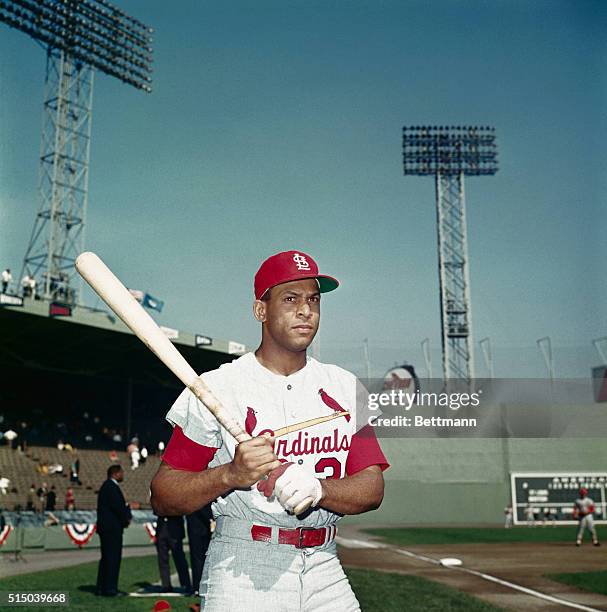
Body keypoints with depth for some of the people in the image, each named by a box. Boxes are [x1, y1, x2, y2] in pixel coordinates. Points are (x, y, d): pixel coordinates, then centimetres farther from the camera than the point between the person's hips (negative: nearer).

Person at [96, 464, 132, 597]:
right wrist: (126, 520, -7)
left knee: (106, 558, 13)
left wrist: (126, 515, 2)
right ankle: (110, 589, -6)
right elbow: (117, 506, -21)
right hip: (112, 528, -11)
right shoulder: (111, 487, -14)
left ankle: (101, 588, 18)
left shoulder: (108, 486, 18)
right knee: (113, 558, -7)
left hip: (107, 527, 11)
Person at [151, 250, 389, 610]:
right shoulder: (216, 388, -4)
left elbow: (373, 489, 1)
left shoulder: (344, 387, 7)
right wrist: (230, 475, -22)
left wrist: (316, 489, -18)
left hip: (324, 567, 4)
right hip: (241, 575, -3)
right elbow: (162, 498, -5)